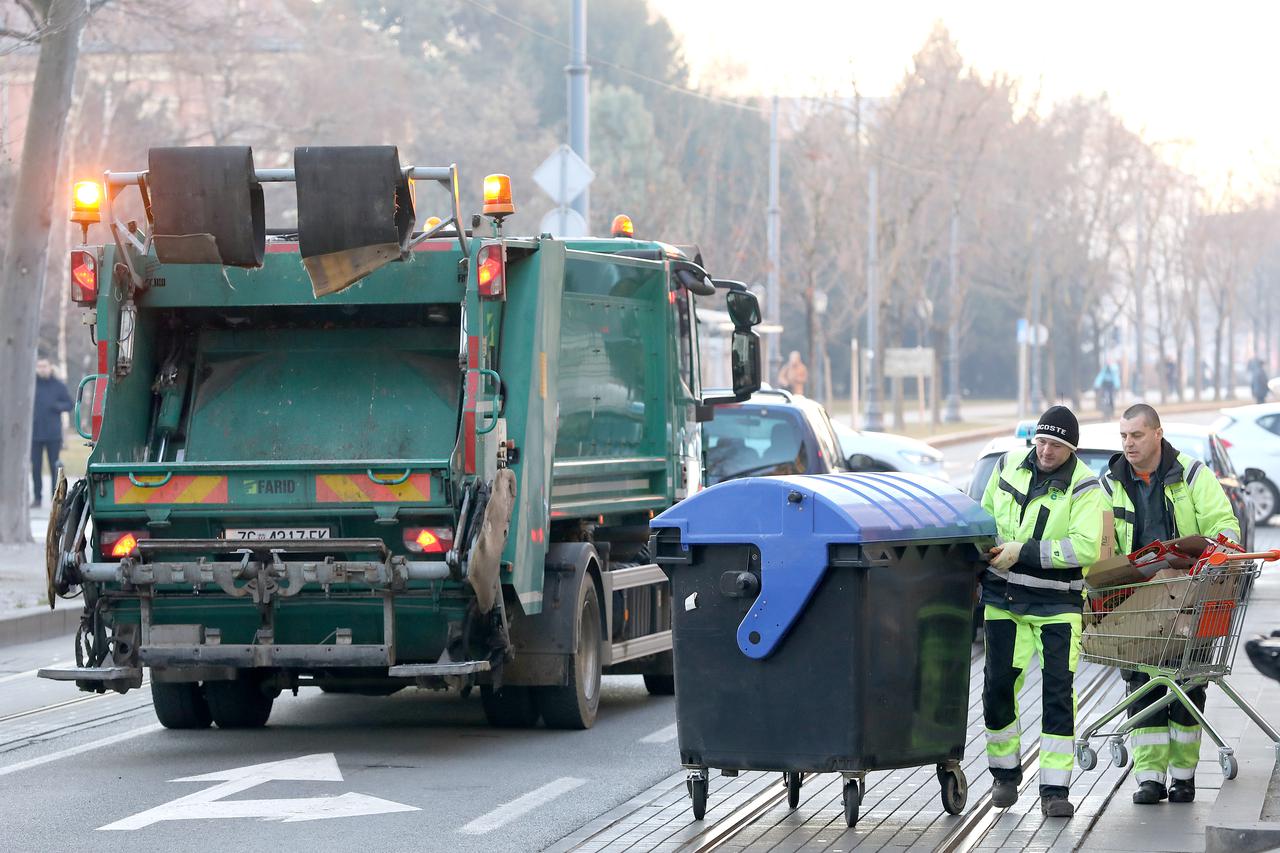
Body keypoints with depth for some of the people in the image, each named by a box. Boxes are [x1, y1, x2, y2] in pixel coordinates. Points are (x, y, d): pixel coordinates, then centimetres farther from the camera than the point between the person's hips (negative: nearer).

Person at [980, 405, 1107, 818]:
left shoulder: (1084, 487, -10)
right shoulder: (1010, 466, 5)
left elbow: (1086, 548, -21)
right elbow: (986, 518, 21)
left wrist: (1023, 552, -21)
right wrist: (988, 555, 11)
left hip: (1056, 602, -4)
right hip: (1003, 597, 4)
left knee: (1059, 692, -8)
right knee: (998, 686, 6)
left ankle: (1054, 789, -5)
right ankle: (1005, 775, 24)